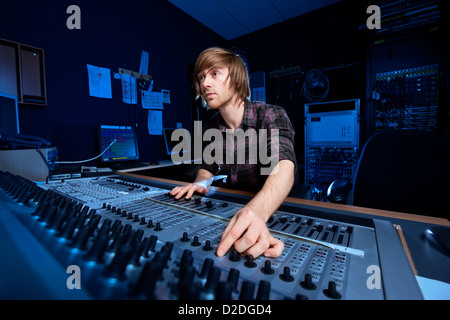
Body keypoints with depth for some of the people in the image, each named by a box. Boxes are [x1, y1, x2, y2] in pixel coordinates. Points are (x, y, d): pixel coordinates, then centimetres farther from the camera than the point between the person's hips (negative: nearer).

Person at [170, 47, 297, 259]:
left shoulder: (271, 116, -16)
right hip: (233, 208, 5)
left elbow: (283, 169, -33)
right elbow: (207, 169, 10)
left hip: (277, 209, -4)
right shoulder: (210, 127, 0)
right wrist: (201, 183, -13)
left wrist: (257, 211, -52)